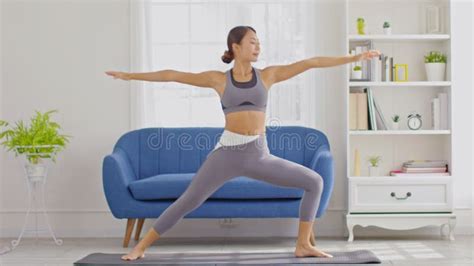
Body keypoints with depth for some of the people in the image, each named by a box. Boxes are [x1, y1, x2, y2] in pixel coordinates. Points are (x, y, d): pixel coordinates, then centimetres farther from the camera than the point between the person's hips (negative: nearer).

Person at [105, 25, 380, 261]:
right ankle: (142, 245, 12)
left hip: (259, 156, 2)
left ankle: (303, 245, 7)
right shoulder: (218, 79, 3)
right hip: (227, 153, -2)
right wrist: (130, 75, 9)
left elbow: (311, 62, 4)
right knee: (188, 202, -5)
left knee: (314, 182, -3)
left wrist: (355, 57, 3)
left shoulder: (268, 75, 7)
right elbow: (173, 75, 7)